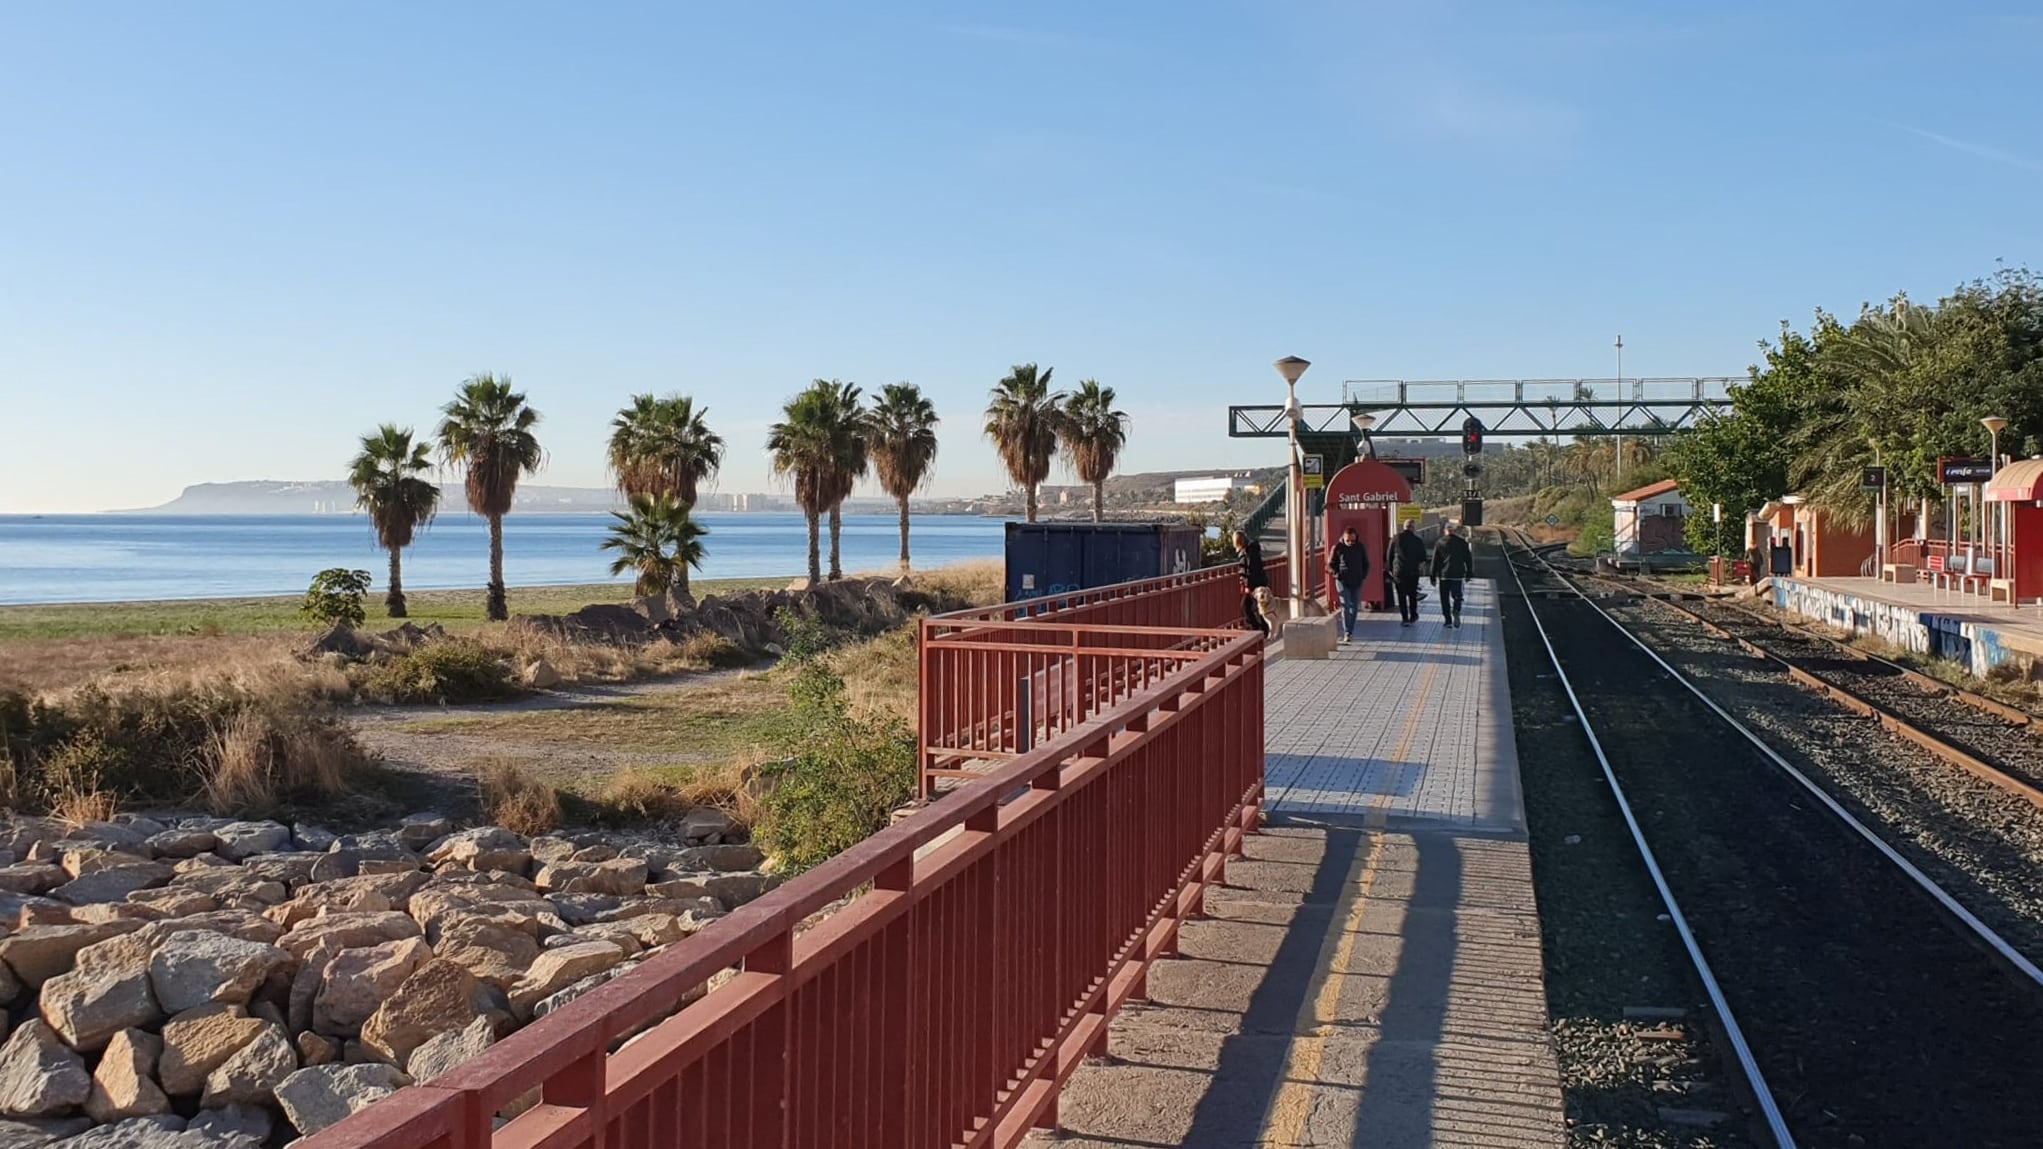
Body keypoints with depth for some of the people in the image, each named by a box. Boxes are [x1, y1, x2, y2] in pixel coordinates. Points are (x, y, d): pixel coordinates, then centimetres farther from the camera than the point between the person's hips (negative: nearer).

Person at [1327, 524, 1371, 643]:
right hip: (1343, 581, -3)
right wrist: (1336, 574, -11)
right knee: (1345, 606, -12)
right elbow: (1330, 565, 4)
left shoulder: (1360, 548, 4)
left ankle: (1350, 632, 18)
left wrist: (1363, 575, 2)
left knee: (1354, 607, 7)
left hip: (1357, 582, 3)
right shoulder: (1337, 548, -3)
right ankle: (1346, 633, -14)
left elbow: (1366, 564, 16)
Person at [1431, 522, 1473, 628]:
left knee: (1445, 598, 9)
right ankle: (1456, 612, -20)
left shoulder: (1440, 543, 0)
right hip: (1458, 575, 0)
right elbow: (1469, 559, 4)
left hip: (1443, 575, 0)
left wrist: (1433, 577, 5)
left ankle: (1448, 620, 7)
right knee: (1457, 596, 8)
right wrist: (1468, 574, 13)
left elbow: (1435, 561, 0)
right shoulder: (1462, 542, 2)